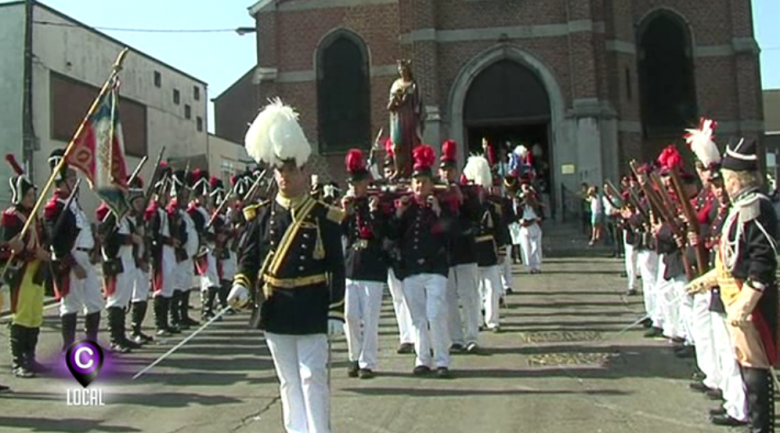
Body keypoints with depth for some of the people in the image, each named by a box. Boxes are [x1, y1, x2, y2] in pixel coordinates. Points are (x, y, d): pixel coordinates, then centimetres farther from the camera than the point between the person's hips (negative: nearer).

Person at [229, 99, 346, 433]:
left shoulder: (324, 216, -5)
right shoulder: (263, 214, 4)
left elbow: (337, 268, -5)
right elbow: (249, 256, 5)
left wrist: (336, 311, -9)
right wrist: (241, 284, -14)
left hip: (312, 311, -3)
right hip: (275, 309, 3)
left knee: (313, 377, 1)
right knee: (288, 380, 12)